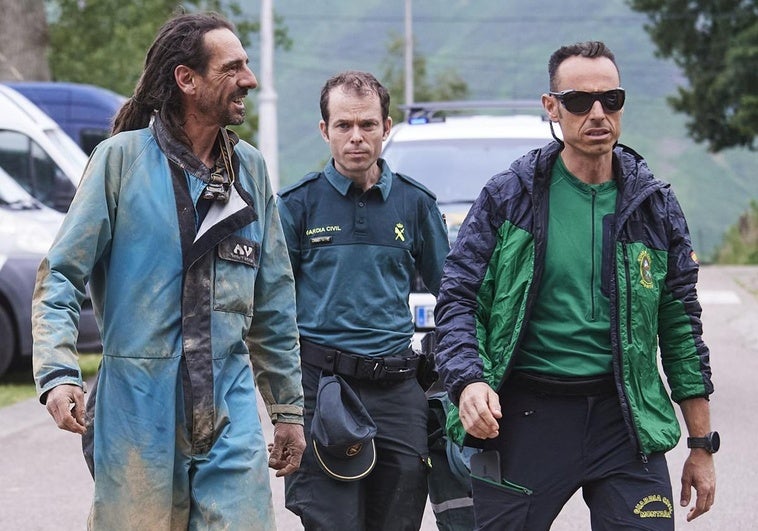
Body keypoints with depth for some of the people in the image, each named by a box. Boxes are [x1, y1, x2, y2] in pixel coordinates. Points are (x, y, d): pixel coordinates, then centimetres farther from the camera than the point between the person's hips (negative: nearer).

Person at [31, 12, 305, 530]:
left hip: (231, 411, 3)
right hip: (137, 409, -3)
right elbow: (60, 277, -3)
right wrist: (59, 374, -18)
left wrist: (289, 407, 18)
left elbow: (274, 301, 17)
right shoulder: (122, 159, -2)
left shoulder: (250, 168, 11)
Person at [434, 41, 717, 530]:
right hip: (524, 417, -1)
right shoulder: (508, 197, 2)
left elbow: (682, 324, 10)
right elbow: (458, 297, 0)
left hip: (625, 418, 1)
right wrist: (468, 382, -20)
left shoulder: (655, 204, 7)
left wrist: (702, 446, 9)